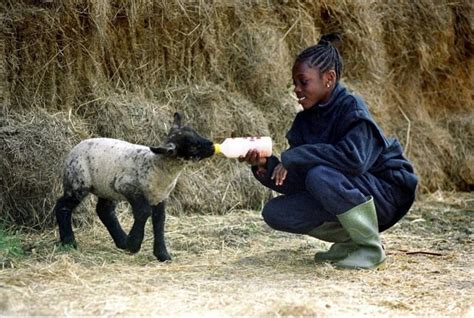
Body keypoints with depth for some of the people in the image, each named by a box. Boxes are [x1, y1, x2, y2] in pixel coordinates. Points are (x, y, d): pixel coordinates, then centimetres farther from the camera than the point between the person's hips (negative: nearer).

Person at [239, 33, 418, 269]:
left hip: (387, 193, -8)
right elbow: (293, 184, -2)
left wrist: (295, 157, -29)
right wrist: (264, 165, -21)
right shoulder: (304, 122, 2)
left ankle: (370, 247, -15)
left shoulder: (352, 108, -18)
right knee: (275, 213, -5)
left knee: (320, 175, -34)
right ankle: (351, 240, 7)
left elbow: (354, 157, -36)